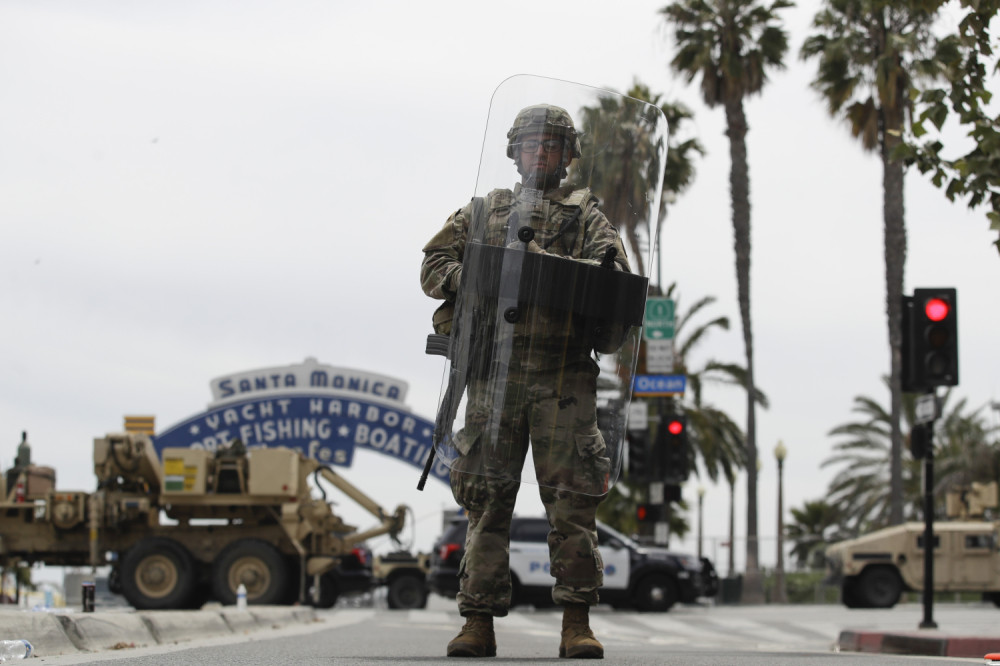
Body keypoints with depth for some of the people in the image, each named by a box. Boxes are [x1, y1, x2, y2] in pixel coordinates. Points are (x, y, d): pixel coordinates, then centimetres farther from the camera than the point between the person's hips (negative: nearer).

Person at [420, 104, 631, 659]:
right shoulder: (482, 211, 19)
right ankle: (478, 622, 3)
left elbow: (615, 273, 0)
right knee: (487, 500, -1)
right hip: (496, 371, 1)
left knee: (572, 499, -5)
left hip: (565, 377, -1)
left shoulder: (586, 214, 15)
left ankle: (576, 625, -3)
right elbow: (433, 267, 12)